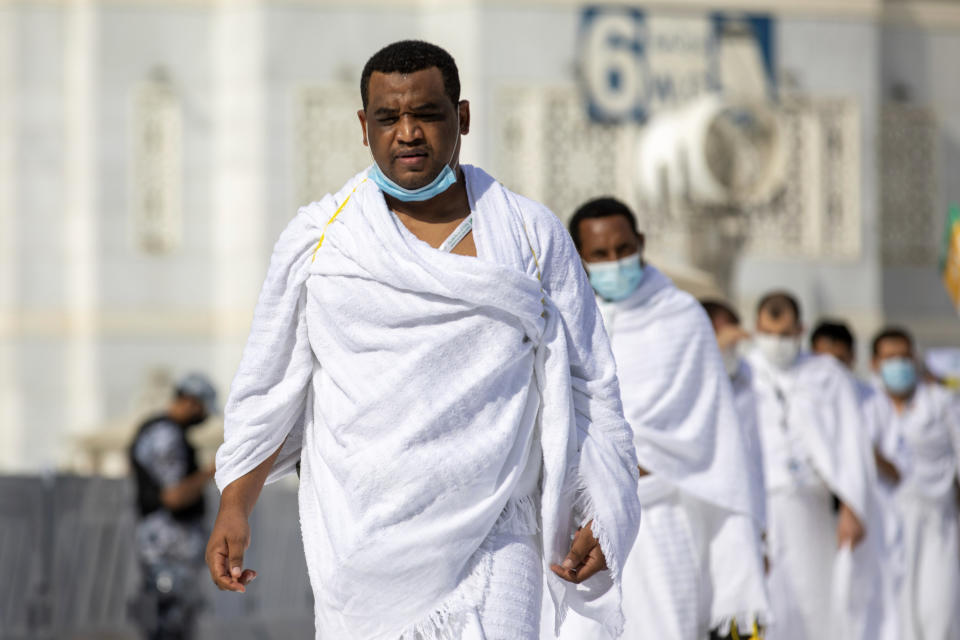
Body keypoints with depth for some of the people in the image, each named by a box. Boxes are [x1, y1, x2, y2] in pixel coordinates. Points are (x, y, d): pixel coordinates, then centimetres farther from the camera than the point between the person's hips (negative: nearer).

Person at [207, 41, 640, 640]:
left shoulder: (533, 236, 7)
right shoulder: (317, 239, 7)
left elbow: (586, 386, 9)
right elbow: (269, 388, 12)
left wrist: (598, 515, 2)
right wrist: (234, 510, 4)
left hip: (493, 544, -1)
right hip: (358, 544, 1)